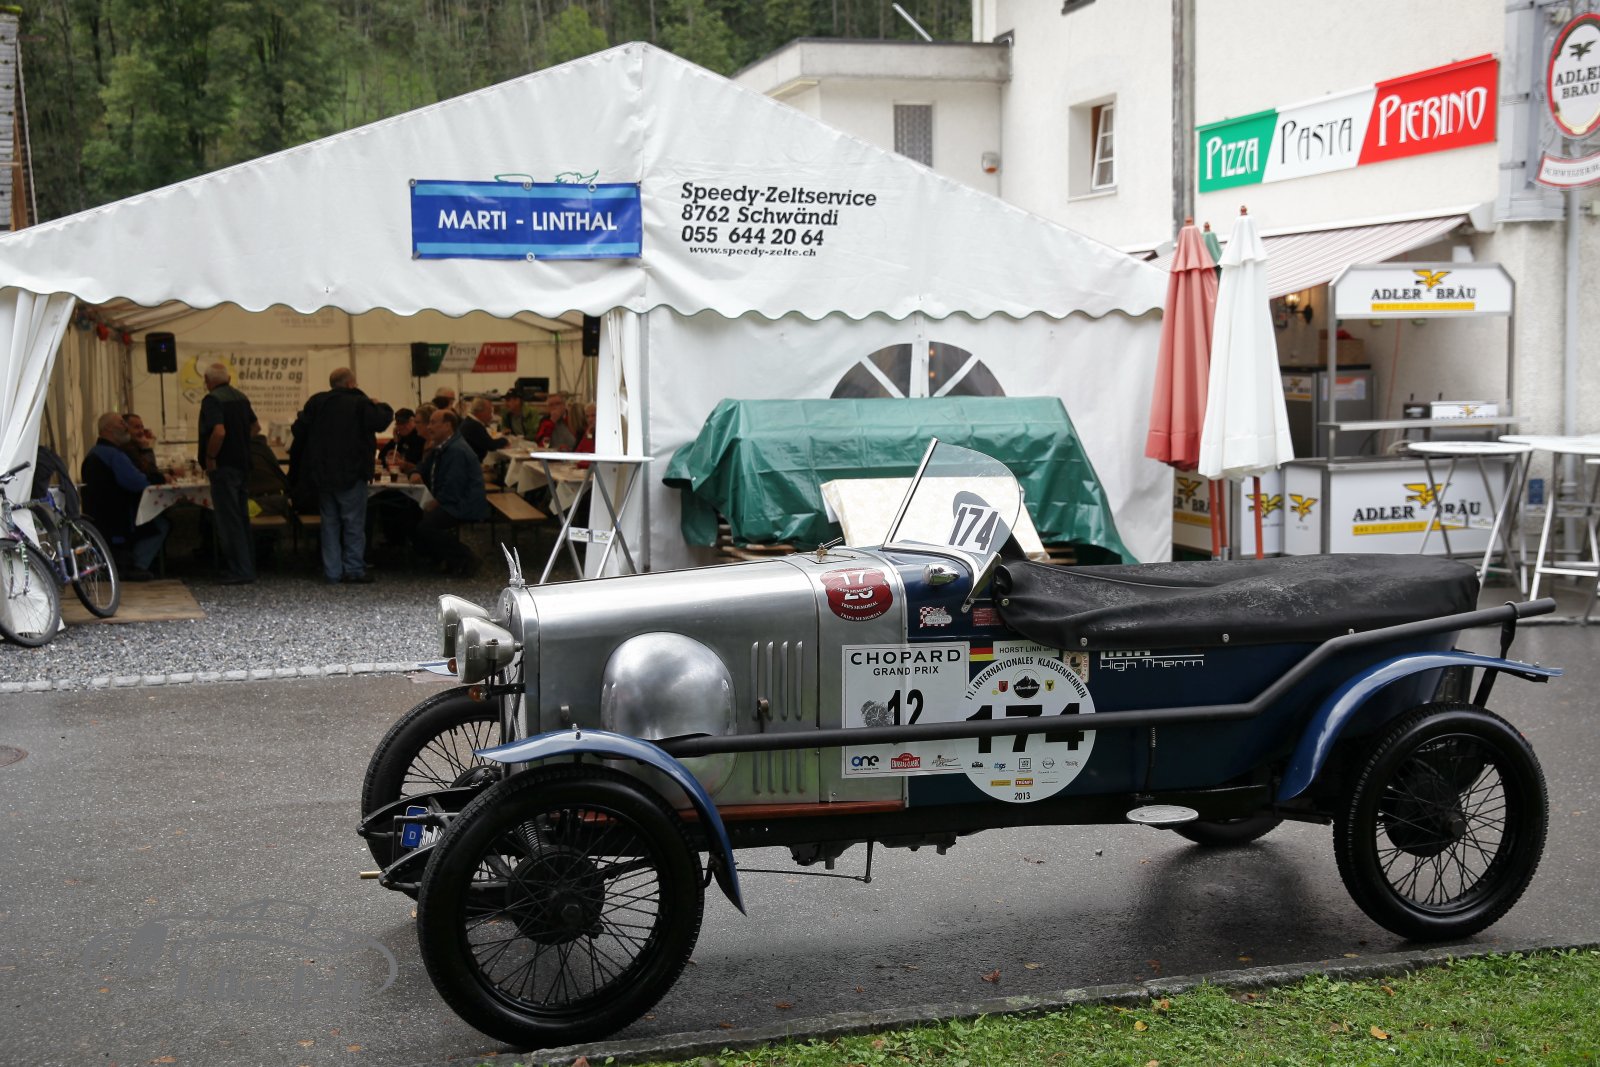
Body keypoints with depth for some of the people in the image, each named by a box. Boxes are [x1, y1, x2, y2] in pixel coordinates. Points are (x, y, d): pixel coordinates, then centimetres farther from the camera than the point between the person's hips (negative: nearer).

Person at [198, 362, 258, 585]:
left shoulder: (212, 400, -14)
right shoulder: (241, 398, 11)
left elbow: (218, 432, -27)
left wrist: (209, 459, -17)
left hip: (223, 467, -8)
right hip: (242, 464, 8)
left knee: (228, 520, -4)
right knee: (242, 518, 14)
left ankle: (240, 571, -5)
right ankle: (247, 567, 18)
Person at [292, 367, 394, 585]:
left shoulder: (316, 403, 6)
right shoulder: (360, 403, -11)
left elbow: (299, 430, 6)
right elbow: (382, 419, -16)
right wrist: (378, 405, 4)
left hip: (322, 474, 5)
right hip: (350, 475, -5)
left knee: (330, 523, 11)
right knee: (354, 524, 2)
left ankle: (332, 572, 9)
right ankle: (353, 570, 0)